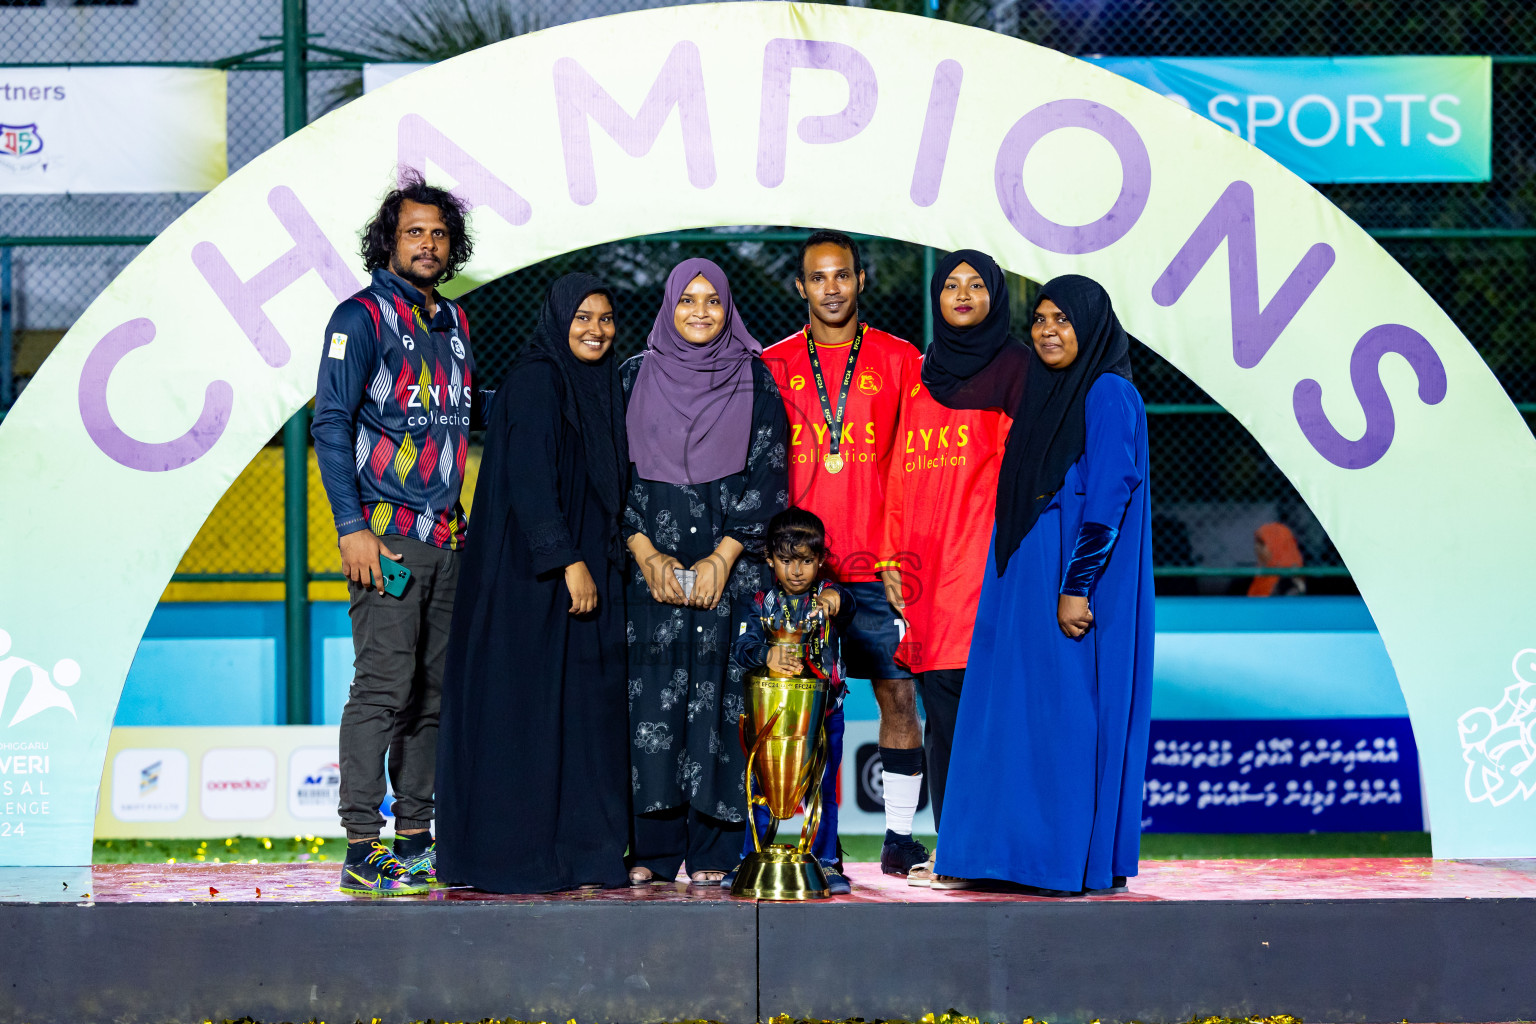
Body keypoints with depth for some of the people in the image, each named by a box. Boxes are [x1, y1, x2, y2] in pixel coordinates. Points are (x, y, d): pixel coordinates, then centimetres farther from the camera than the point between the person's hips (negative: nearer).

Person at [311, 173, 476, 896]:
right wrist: (352, 527, -16)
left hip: (446, 537, 7)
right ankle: (362, 850, -13)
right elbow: (330, 424, -9)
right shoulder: (362, 317, -4)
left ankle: (414, 838, 16)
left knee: (434, 690, 9)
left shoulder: (453, 323, 17)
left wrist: (463, 516, 16)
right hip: (385, 533, -7)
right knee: (384, 684, -13)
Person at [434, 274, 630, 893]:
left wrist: (605, 561, 13)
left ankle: (581, 853, 10)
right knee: (528, 707, -6)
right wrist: (568, 561, -23)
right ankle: (515, 858, -1)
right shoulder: (534, 382, -10)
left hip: (587, 571, 9)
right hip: (531, 574, -9)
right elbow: (529, 480, -19)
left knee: (585, 707, 7)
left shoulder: (599, 388, 16)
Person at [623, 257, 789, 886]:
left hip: (732, 562, -1)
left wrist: (723, 558, -9)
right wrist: (647, 554, -7)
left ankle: (713, 851, 0)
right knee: (653, 699, -3)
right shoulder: (637, 376, 9)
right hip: (653, 562, 1)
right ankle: (654, 850, 2)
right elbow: (619, 471, 6)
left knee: (720, 698, -4)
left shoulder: (754, 380, 6)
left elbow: (768, 474, 0)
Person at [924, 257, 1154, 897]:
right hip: (1025, 576, 9)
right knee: (1013, 710, 8)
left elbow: (1108, 497, -17)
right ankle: (1011, 853, 12)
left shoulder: (1108, 395, -11)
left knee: (1071, 711, -5)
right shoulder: (1041, 393, 15)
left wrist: (1077, 585, -21)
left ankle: (1083, 861, 0)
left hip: (1077, 578, -9)